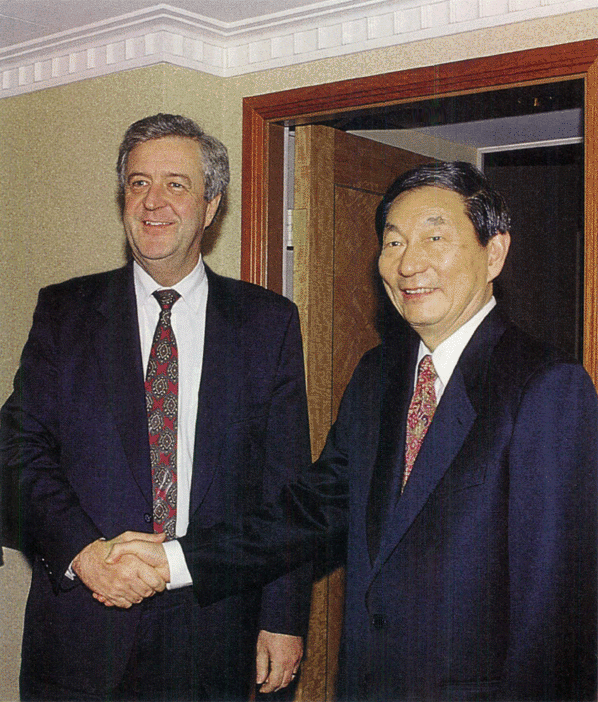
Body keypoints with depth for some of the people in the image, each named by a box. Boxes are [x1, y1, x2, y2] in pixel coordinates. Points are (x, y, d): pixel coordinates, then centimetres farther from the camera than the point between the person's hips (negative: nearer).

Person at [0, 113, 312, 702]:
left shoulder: (269, 322, 2)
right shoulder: (64, 311, 4)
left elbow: (287, 484, 1)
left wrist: (283, 619, -4)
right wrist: (82, 549, -17)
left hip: (214, 627, 0)